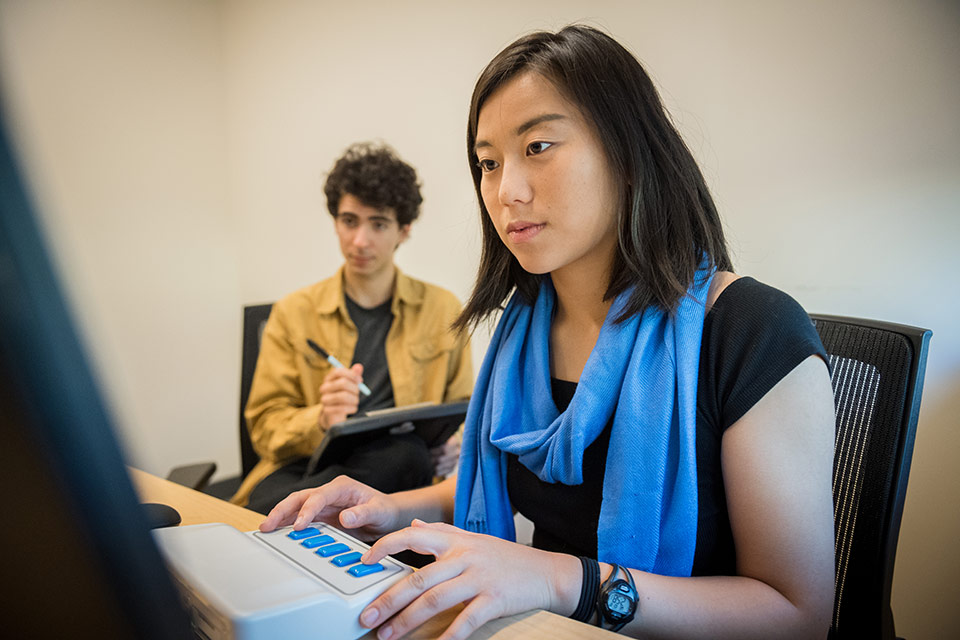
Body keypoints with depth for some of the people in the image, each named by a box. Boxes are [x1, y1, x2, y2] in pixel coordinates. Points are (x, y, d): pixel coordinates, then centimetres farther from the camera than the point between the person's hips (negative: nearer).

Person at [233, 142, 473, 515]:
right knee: (263, 505, -40)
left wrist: (453, 448, -8)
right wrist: (320, 419, -18)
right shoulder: (293, 313, 10)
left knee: (406, 451, -37)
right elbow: (265, 425, 5)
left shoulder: (443, 310, 12)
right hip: (305, 468, -2)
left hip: (394, 470, 3)